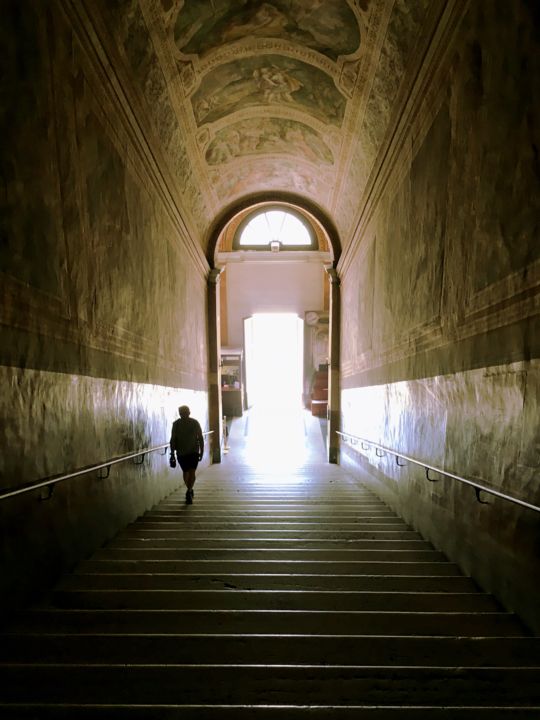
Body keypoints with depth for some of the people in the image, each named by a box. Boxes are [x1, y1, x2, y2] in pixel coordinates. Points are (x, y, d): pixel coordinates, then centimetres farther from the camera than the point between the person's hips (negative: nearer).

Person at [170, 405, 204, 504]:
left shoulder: (195, 423, -8)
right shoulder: (176, 424, -6)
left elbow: (200, 438, 0)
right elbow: (173, 440, -1)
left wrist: (201, 452, 0)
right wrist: (172, 454, -5)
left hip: (194, 451, -1)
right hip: (181, 452, 2)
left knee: (192, 472, -14)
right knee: (185, 472, 11)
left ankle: (188, 492, -10)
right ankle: (190, 490, 29)